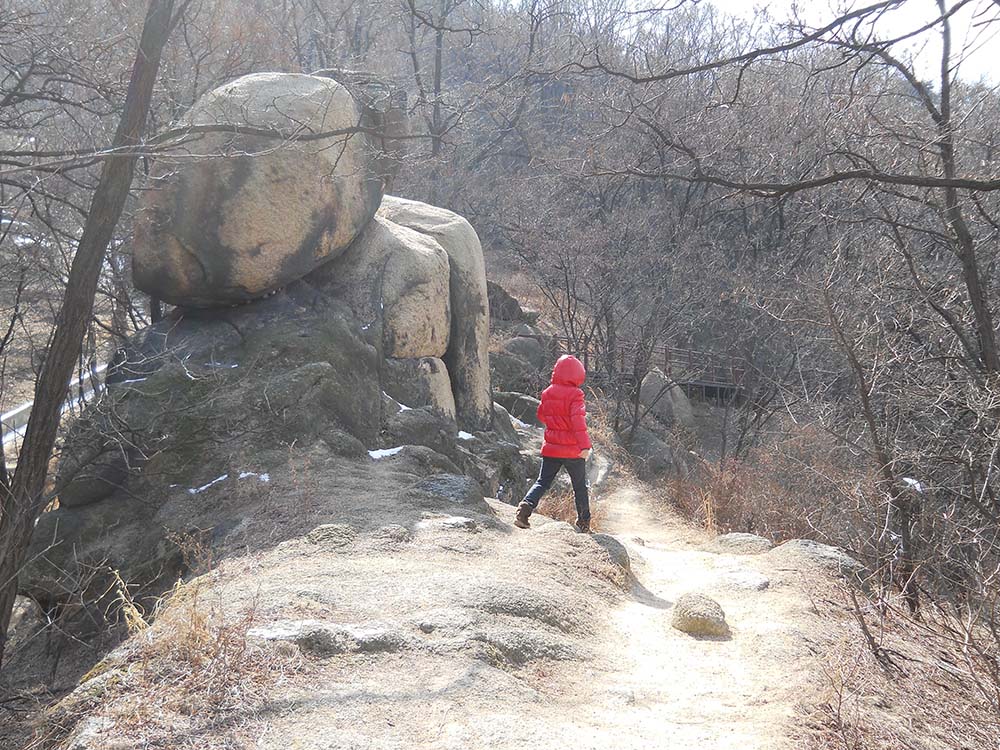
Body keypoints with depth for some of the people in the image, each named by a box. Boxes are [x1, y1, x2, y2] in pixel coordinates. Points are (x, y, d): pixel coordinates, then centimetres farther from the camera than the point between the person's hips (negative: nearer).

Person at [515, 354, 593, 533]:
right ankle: (584, 523, 18)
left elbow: (542, 415, 18)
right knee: (580, 486, 11)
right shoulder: (575, 395, -13)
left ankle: (525, 508, -15)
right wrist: (585, 445, -29)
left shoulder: (547, 393, 4)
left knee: (542, 482, 8)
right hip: (573, 451, -4)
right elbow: (578, 421, -24)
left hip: (551, 449, 4)